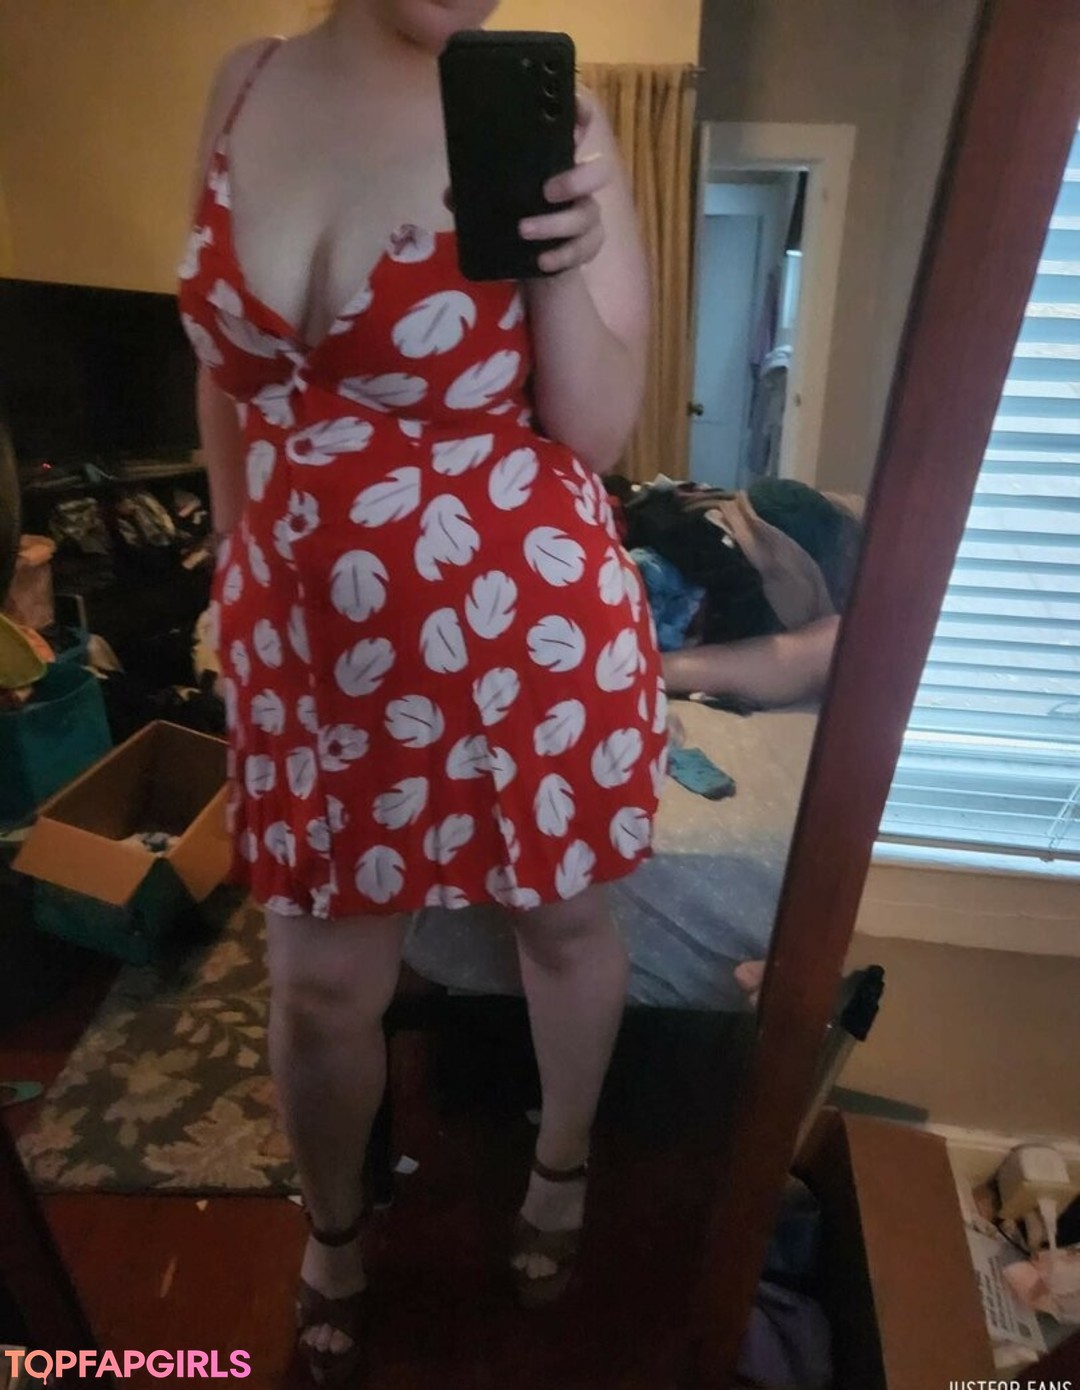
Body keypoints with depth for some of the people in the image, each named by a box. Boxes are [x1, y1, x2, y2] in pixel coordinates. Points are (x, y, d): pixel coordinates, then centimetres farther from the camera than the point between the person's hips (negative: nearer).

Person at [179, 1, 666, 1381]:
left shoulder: (546, 118, -4)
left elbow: (598, 434, -6)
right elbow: (226, 362, 15)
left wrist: (560, 264, -22)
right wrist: (236, 571, 17)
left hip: (527, 623, -2)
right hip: (310, 631, 3)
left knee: (563, 916, 19)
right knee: (320, 980, 14)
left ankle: (562, 1159, 53)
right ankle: (330, 1227, 49)